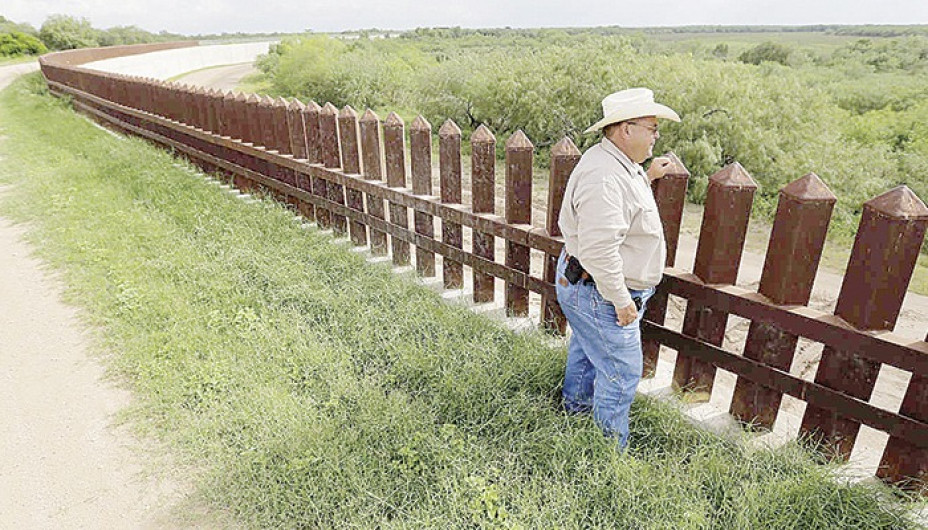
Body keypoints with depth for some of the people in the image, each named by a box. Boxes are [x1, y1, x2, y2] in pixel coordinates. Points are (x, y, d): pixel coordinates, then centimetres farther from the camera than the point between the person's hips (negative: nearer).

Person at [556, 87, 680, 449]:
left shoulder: (618, 163, 5)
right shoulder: (604, 177, -30)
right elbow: (599, 249, -34)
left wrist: (647, 178, 16)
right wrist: (621, 301, -26)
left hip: (584, 284, 11)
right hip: (598, 293, -11)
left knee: (586, 349, 29)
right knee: (621, 374, 3)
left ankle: (575, 405, 53)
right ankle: (611, 453, 22)